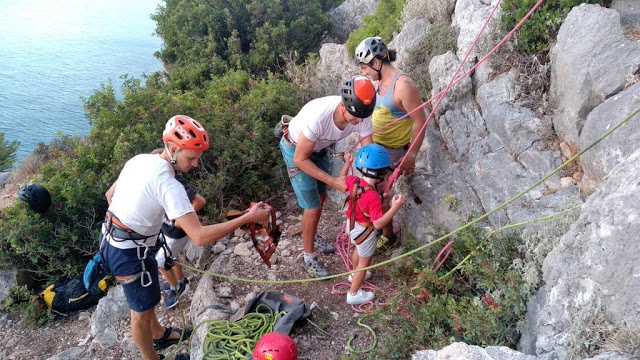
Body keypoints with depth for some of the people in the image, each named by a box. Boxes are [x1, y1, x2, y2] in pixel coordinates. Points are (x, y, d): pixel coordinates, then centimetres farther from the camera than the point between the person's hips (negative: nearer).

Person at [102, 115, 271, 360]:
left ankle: (159, 335, 53)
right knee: (142, 310, 14)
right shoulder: (169, 185, -29)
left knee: (145, 298, 29)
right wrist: (247, 218, -31)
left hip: (110, 240, 9)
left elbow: (110, 195, 13)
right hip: (130, 253, -9)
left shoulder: (139, 159, -2)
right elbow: (199, 237, -34)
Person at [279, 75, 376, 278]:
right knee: (312, 208, -5)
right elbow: (300, 160, -32)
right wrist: (334, 182, -35)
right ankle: (309, 259, 14)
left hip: (319, 148, 6)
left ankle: (312, 237, 47)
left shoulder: (361, 117, -27)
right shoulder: (318, 116, -43)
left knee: (321, 197, 21)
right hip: (296, 149, -6)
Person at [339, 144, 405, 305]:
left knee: (358, 250, 35)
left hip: (352, 224, 8)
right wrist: (395, 207, -38)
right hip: (364, 231, -8)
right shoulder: (373, 196, -39)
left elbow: (342, 179, 6)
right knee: (364, 262, 16)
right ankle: (354, 294, 31)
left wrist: (347, 163, 15)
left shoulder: (353, 181, -18)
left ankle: (355, 275, 61)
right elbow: (378, 223, -36)